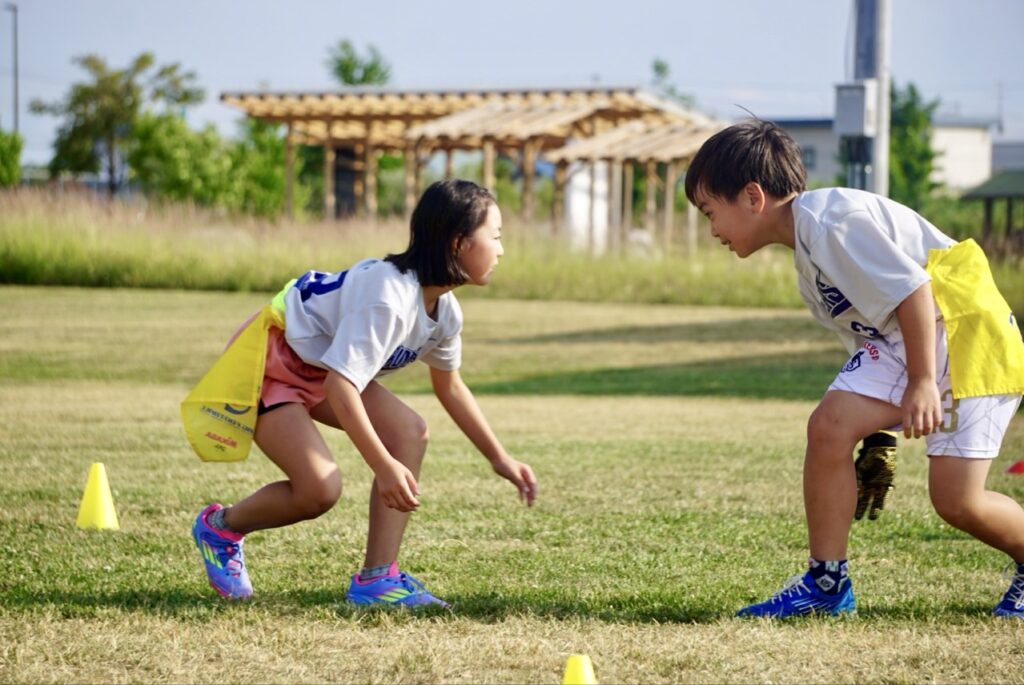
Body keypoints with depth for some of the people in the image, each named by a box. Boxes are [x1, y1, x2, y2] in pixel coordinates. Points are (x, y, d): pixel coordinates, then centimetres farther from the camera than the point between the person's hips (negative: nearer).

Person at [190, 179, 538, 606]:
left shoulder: (443, 310, -3)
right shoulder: (389, 298, -33)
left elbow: (449, 386, 15)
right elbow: (339, 386, -37)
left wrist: (499, 459, 16)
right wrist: (384, 467, -37)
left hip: (318, 369, 9)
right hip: (266, 362, -9)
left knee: (409, 433, -9)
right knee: (320, 488, -23)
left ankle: (377, 578, -8)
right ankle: (220, 527, 6)